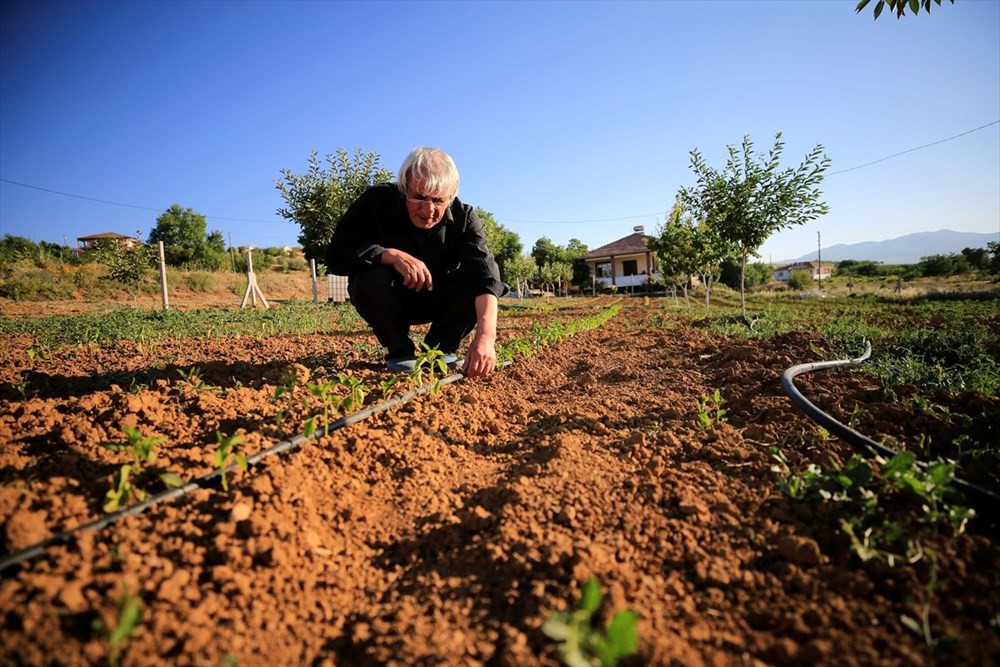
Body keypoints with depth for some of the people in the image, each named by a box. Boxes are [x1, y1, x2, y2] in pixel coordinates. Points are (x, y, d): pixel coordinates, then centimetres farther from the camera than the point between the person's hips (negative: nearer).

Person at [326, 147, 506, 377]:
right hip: (387, 301, -1)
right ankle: (400, 351, -8)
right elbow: (337, 253, -26)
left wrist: (485, 335, -50)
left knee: (475, 278, -25)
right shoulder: (376, 201, -21)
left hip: (438, 301, 1)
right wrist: (392, 255, -43)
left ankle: (441, 349, -3)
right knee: (369, 278, -32)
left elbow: (485, 275, -34)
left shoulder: (464, 217, -19)